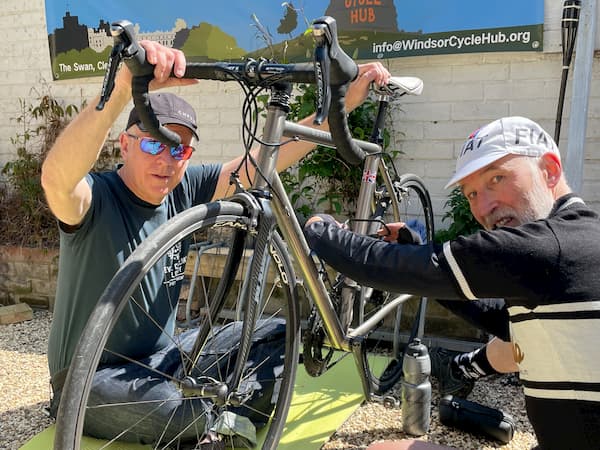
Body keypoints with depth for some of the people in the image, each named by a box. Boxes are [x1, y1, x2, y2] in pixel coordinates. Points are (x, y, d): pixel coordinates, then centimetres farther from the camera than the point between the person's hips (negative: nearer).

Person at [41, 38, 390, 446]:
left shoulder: (185, 188, -8)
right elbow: (56, 178, -47)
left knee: (275, 337, -1)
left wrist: (345, 103, -19)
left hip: (162, 354, 6)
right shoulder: (96, 197, -22)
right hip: (92, 376, -5)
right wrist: (122, 88, -60)